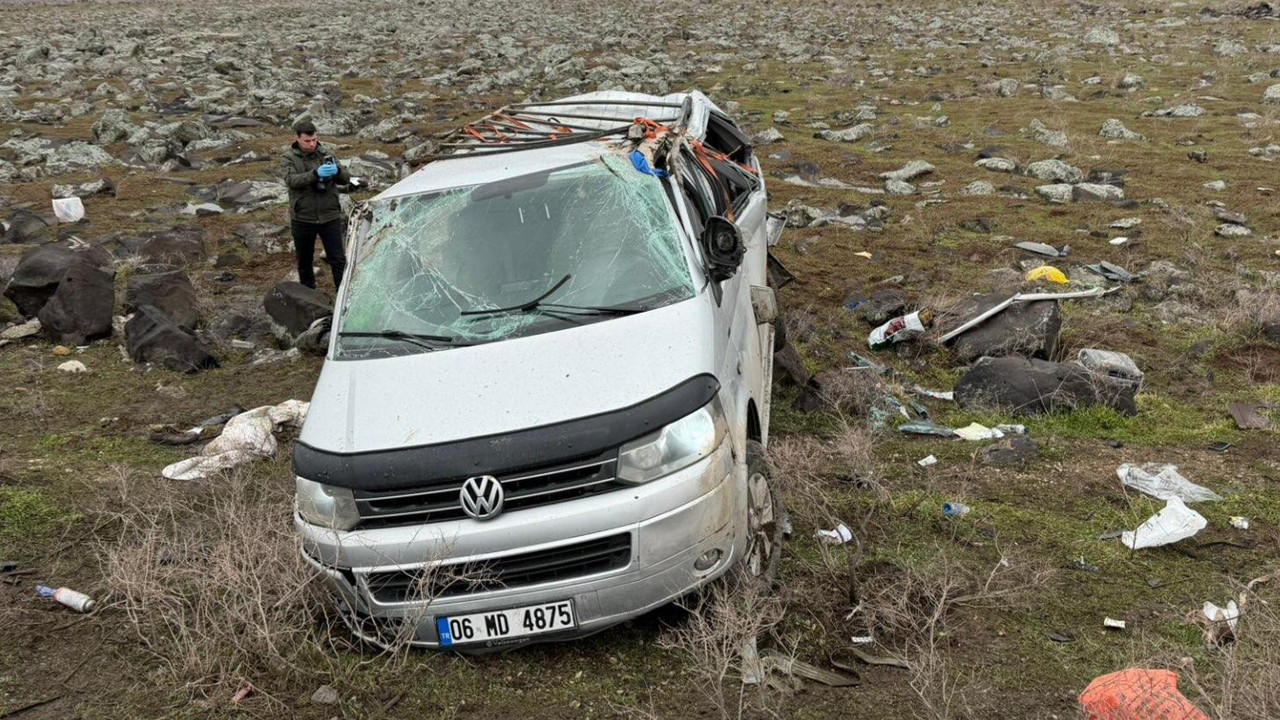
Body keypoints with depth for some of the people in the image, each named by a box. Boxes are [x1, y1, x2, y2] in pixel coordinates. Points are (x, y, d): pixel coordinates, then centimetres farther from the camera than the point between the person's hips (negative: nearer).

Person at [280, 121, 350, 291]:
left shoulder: (325, 154, 4)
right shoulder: (289, 158, -3)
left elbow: (345, 179, 0)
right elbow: (292, 180, -20)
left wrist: (337, 171, -24)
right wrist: (315, 173, -35)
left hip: (330, 217, 1)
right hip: (302, 219, 0)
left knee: (338, 259, -1)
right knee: (304, 260, 15)